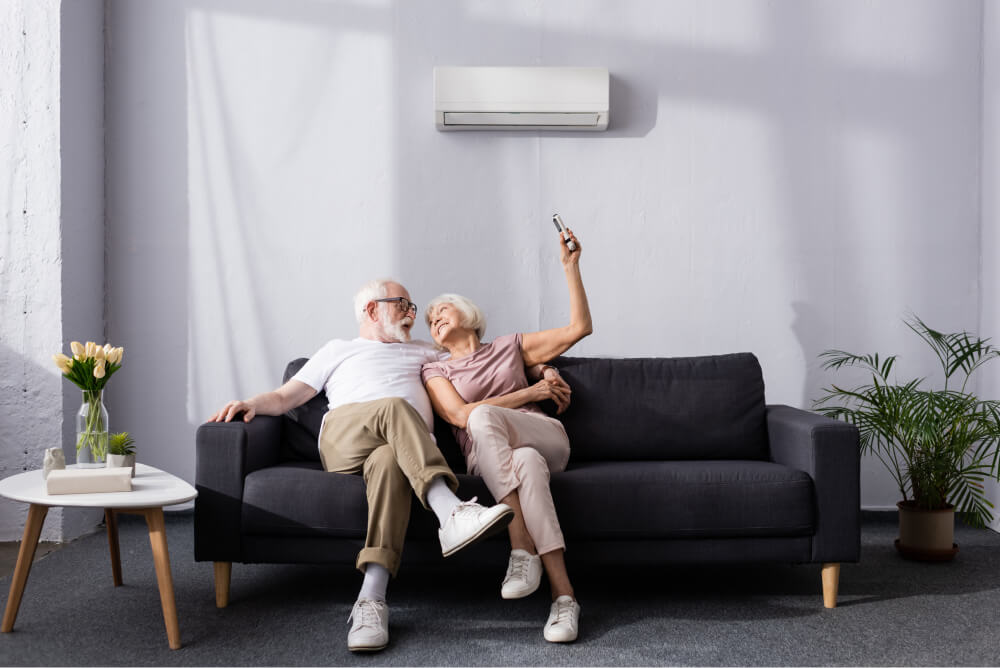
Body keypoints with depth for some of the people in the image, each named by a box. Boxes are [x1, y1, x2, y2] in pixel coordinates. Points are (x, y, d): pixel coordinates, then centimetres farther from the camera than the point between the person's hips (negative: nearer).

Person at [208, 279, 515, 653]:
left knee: (389, 461, -39)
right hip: (342, 441, -1)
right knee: (395, 407, -36)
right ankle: (452, 513, -54)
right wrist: (252, 404, 1)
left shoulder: (421, 352, 39)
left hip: (402, 450, 1)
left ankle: (371, 599, -52)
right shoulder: (339, 351, 32)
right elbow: (285, 398, 24)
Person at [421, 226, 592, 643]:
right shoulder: (435, 371, 20)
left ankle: (522, 549, -42)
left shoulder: (509, 347, 23)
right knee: (528, 464, -39)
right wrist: (531, 392, 1)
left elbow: (579, 327, 16)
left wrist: (570, 265, 12)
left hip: (544, 437, 0)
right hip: (484, 457, 0)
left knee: (483, 417, -35)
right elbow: (460, 415, 1)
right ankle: (562, 595, -46)